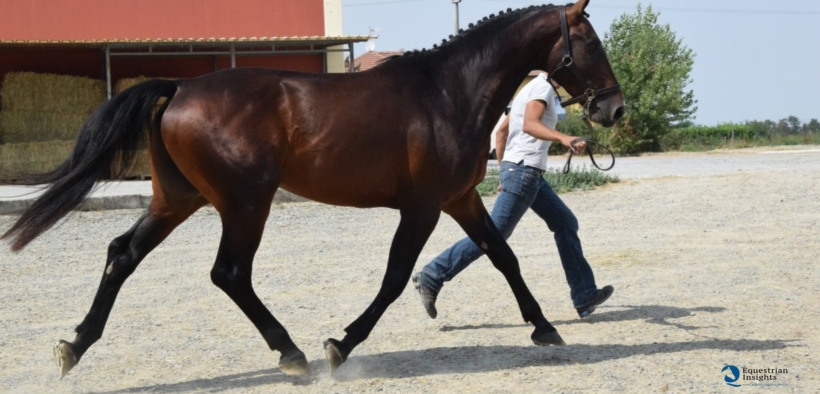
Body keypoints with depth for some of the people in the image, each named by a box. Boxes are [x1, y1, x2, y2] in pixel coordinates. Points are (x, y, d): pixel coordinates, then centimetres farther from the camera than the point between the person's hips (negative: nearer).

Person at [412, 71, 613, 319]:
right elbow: (529, 124, -28)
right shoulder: (543, 88, -9)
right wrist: (563, 138, -42)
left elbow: (501, 131, 23)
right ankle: (431, 278, -8)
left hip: (531, 174, 11)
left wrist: (504, 169, 24)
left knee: (566, 224, 12)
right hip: (524, 171, -11)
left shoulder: (532, 89, 20)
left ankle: (585, 296, 13)